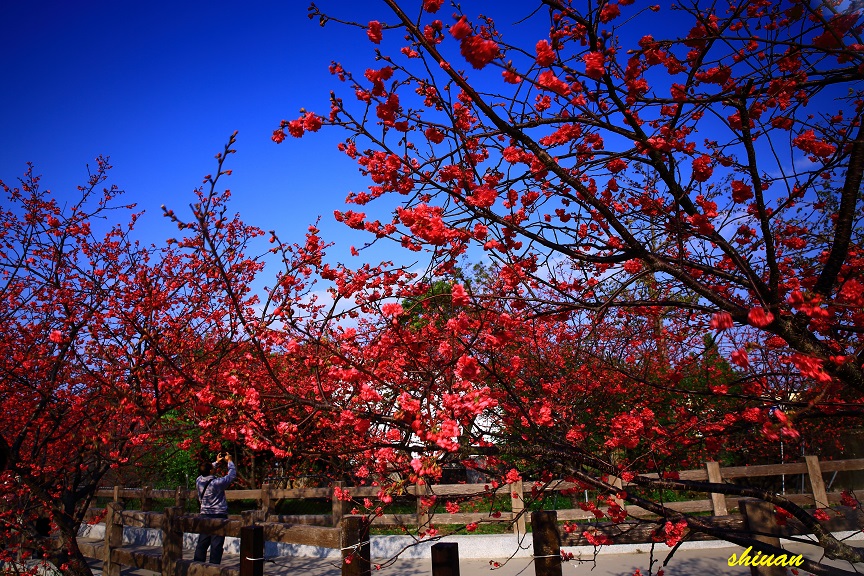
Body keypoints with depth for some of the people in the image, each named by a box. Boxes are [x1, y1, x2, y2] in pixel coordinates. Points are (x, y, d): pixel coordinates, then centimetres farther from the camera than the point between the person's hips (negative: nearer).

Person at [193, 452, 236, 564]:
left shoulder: (199, 481, -2)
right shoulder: (217, 482, -19)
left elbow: (205, 474, 21)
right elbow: (232, 475, -7)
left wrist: (217, 462, 22)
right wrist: (229, 461, 6)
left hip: (205, 515, 6)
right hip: (219, 516, -6)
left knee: (202, 542, 14)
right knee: (216, 544, -1)